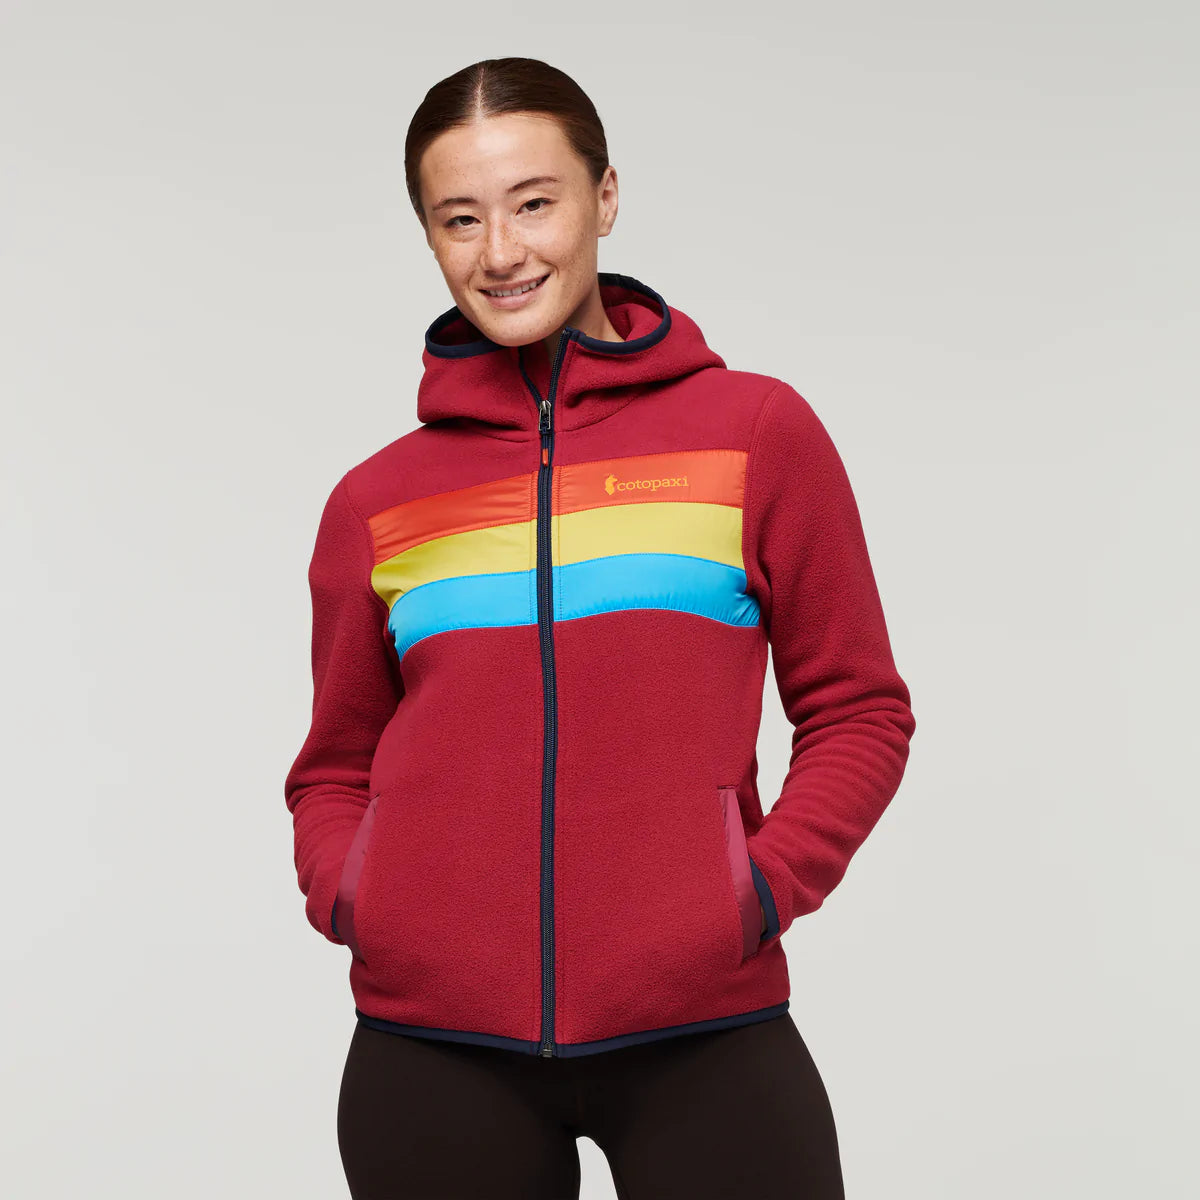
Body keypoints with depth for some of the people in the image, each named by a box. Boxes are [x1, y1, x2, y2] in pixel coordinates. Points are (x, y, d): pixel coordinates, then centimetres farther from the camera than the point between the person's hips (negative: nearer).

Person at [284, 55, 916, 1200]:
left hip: (700, 1023, -1)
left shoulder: (756, 430, 4)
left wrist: (766, 886, -6)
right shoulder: (376, 501, 8)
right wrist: (342, 893, -2)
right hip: (432, 1041, 2)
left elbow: (857, 711, 7)